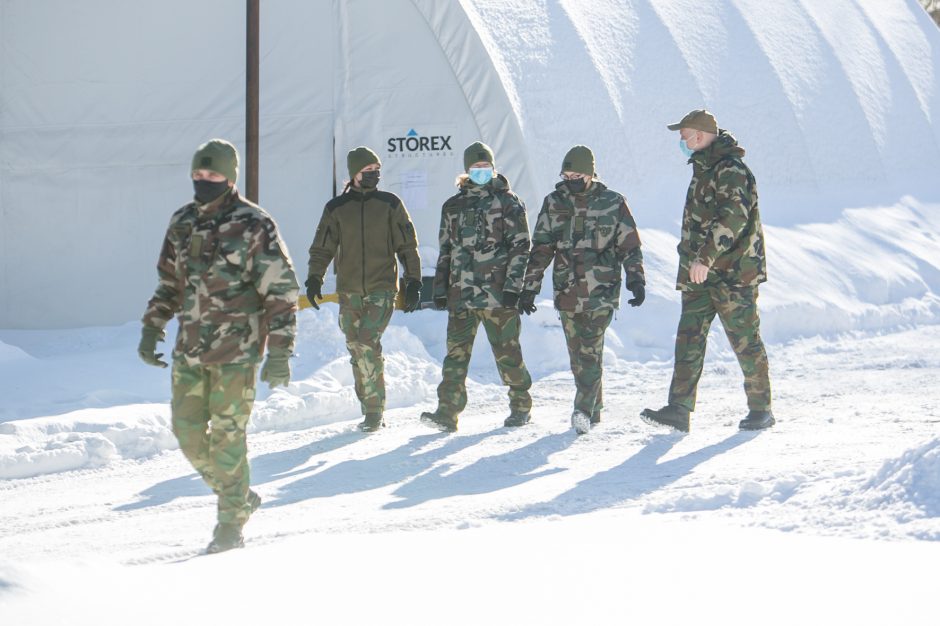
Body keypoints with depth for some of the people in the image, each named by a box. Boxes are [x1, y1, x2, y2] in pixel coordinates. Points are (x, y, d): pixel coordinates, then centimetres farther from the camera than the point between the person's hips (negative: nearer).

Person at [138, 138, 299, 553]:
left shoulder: (254, 225, -9)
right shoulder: (182, 223, 9)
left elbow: (281, 292, -9)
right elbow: (169, 284, 21)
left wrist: (279, 353, -13)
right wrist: (151, 331, 14)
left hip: (236, 351, -6)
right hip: (190, 348, 6)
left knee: (227, 437, -4)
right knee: (188, 432, 7)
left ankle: (232, 523, 9)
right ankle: (239, 497, 27)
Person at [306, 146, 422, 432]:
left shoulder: (390, 204, 5)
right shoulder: (336, 208, 7)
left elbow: (408, 246, 7)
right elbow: (322, 248, 8)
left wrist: (413, 283, 1)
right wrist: (314, 279, -6)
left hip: (382, 289, -3)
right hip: (349, 291, 3)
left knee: (367, 343, -19)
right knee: (357, 351, 4)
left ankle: (374, 409, -12)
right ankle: (372, 411, 14)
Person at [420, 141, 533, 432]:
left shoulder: (508, 202, 2)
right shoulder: (453, 206, 15)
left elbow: (520, 246, -3)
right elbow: (445, 250, 19)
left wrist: (513, 286, -11)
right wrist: (440, 289, 13)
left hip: (497, 293, -3)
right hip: (461, 293, 4)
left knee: (506, 351, 3)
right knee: (456, 351, -5)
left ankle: (521, 406, 19)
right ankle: (447, 413, -8)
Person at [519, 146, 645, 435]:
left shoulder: (613, 203, 0)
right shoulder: (554, 203, 7)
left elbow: (630, 246, 4)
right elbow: (540, 249, 10)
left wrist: (636, 281, -7)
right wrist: (530, 287, 7)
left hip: (601, 292, -3)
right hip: (567, 292, 3)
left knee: (590, 351, -13)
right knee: (577, 354, 7)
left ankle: (584, 410, -15)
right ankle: (594, 406, 19)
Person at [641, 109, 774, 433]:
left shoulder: (730, 170, -15)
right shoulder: (704, 169, 17)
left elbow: (733, 218, -28)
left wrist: (706, 257, -33)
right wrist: (692, 260, 25)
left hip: (733, 272, -9)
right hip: (700, 273, 9)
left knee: (745, 340, 0)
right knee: (689, 338, 0)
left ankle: (760, 409, 11)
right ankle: (679, 409, -4)